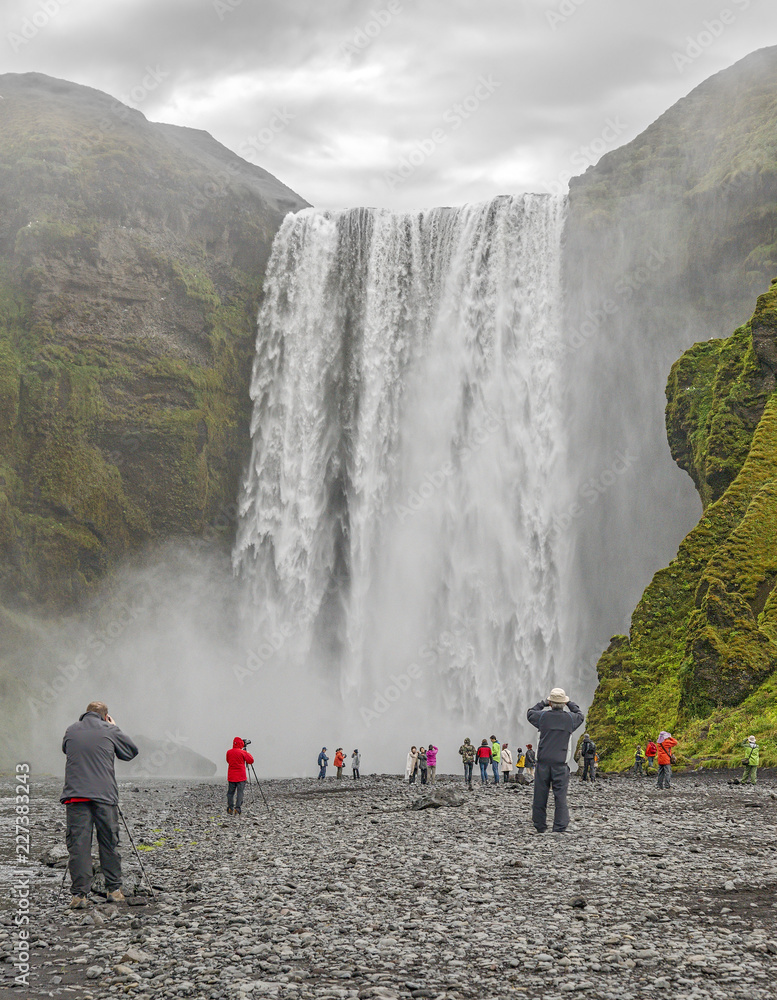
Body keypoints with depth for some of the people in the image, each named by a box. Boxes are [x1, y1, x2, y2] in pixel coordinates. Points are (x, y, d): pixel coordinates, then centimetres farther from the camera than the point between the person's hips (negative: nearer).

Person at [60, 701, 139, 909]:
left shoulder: (71, 731, 9)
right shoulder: (109, 731, 3)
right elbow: (132, 751, 15)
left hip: (75, 796, 1)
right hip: (104, 796, -1)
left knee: (78, 844, -1)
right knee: (109, 843, 11)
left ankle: (79, 894, -5)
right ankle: (114, 890, 17)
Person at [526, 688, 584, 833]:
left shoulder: (543, 716, -4)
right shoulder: (570, 719, -2)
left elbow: (530, 713, 18)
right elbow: (580, 715, 22)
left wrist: (543, 704, 27)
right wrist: (569, 704, 31)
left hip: (543, 763, 1)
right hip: (560, 764, -1)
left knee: (540, 797, 10)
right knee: (560, 797, 1)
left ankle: (540, 828, 18)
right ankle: (559, 828, -5)